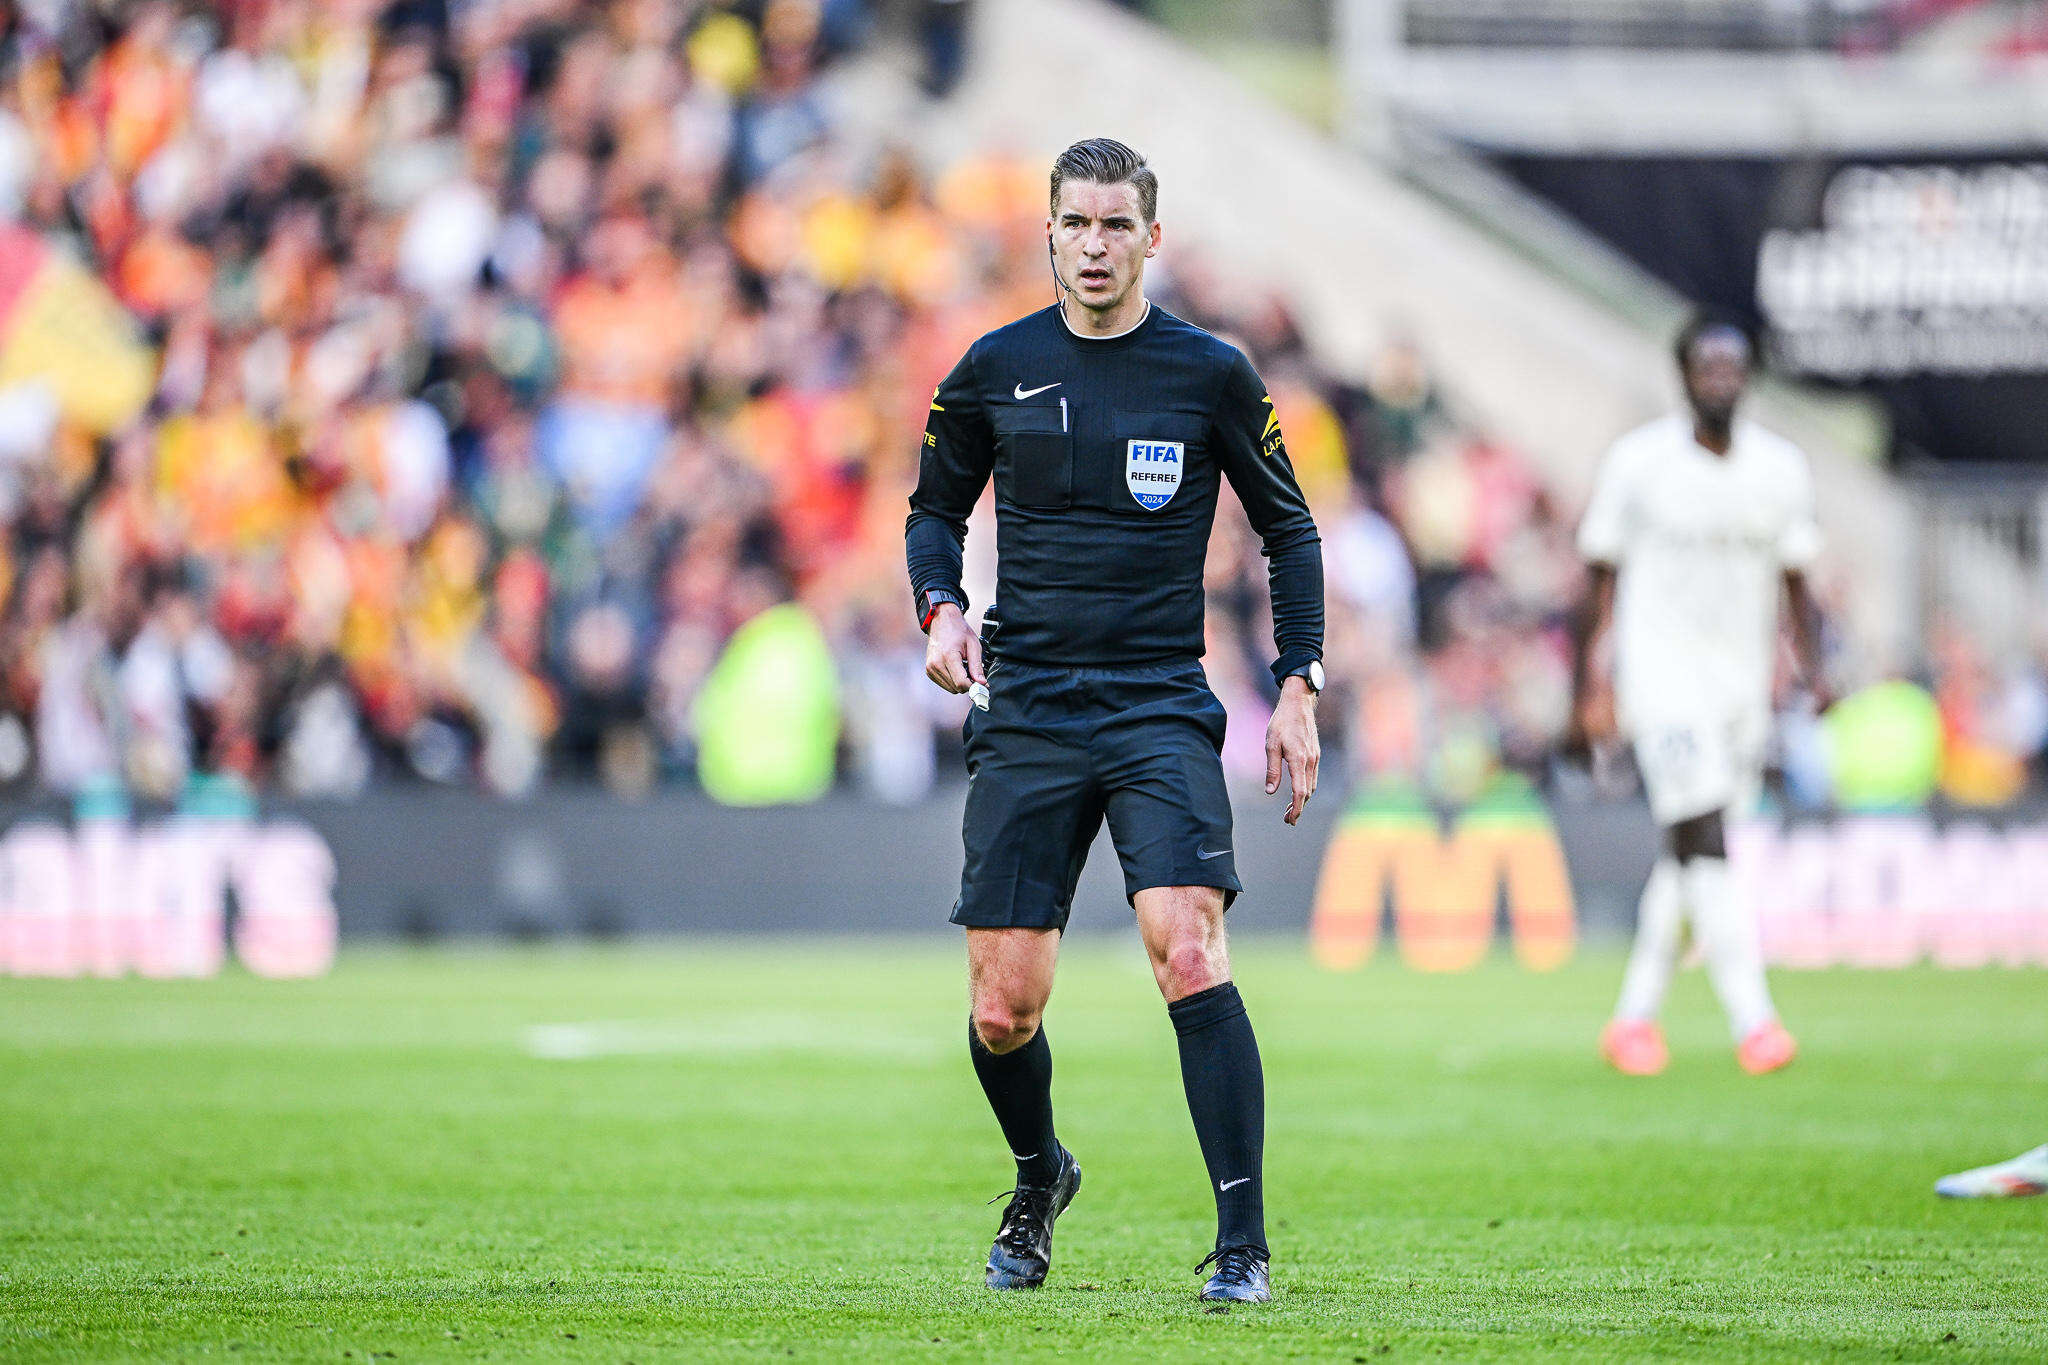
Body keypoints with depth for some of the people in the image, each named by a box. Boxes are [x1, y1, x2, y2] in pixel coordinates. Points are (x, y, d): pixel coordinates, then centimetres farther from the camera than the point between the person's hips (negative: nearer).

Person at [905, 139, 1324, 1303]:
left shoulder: (1210, 374, 1)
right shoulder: (994, 371, 5)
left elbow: (1289, 530, 11)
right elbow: (936, 508, 18)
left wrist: (1300, 687, 4)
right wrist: (942, 607, -2)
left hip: (1163, 708, -2)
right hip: (1026, 714, 2)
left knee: (1188, 949, -23)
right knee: (1003, 1011, -1)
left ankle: (1244, 1243, -18)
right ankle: (1041, 1176, 32)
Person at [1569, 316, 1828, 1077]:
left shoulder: (1781, 468, 5)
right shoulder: (1638, 464, -6)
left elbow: (1795, 584, 12)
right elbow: (1602, 578, 0)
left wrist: (1812, 671, -1)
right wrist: (1586, 683, -4)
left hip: (1742, 681, 5)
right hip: (1661, 672, -5)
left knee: (1690, 854, 9)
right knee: (1704, 844, -17)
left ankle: (1634, 1016, 21)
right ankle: (1752, 1020, -23)